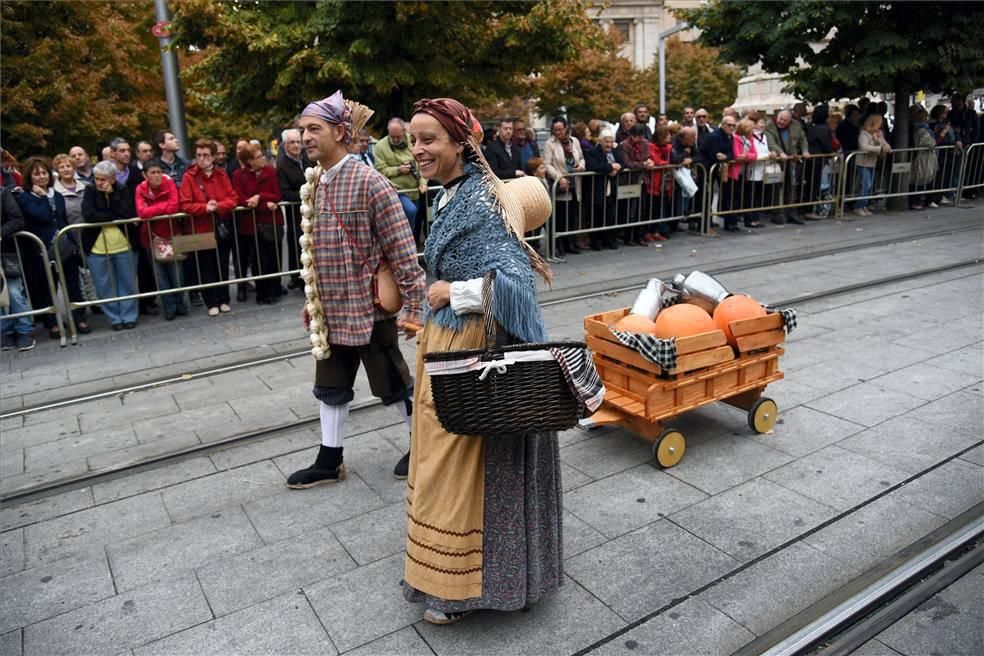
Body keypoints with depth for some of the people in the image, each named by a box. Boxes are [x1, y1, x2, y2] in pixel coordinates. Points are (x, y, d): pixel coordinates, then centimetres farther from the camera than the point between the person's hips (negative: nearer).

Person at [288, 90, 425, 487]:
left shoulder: (369, 182, -16)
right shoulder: (315, 184, 7)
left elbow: (402, 250, -17)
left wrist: (413, 307, -19)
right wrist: (313, 301, 19)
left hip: (369, 307, -7)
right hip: (330, 311, 7)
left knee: (393, 385, 8)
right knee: (330, 387, 16)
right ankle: (330, 461, 31)